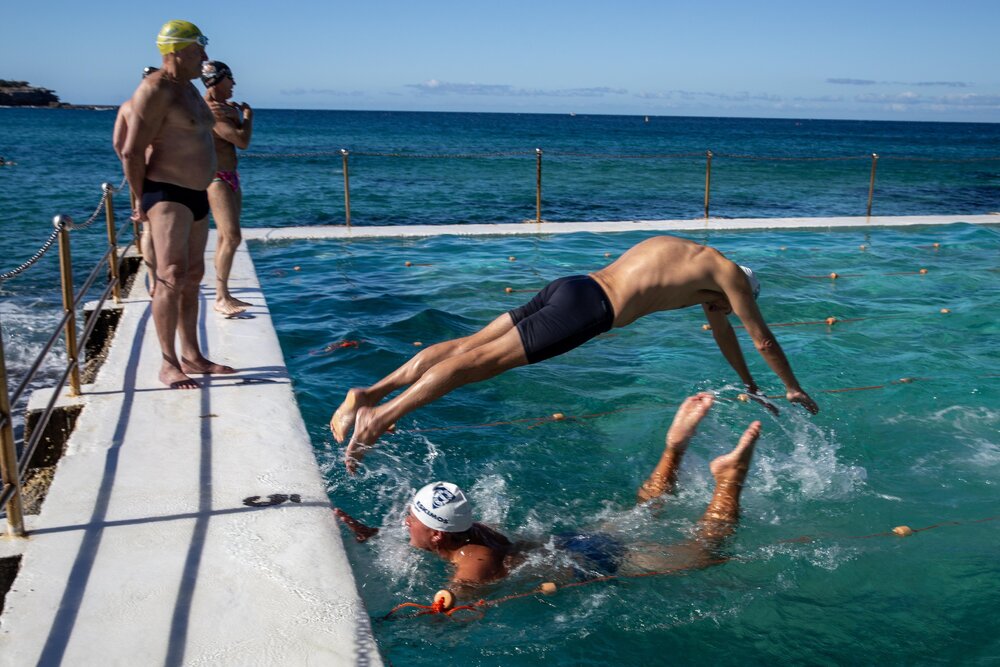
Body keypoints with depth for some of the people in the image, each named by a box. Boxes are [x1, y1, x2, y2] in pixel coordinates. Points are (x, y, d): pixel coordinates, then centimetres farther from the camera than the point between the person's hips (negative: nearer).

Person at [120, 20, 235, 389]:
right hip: (167, 195, -10)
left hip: (196, 194, 10)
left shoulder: (187, 88, 16)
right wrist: (142, 201, -14)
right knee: (172, 278, -13)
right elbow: (131, 152, -18)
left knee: (193, 277, 13)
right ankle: (169, 364, -7)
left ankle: (191, 356, 22)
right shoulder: (155, 89, -14)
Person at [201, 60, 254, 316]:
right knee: (232, 237, -16)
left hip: (230, 178, 10)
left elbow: (242, 135, -1)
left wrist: (233, 113, -19)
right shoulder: (209, 109, -15)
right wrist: (247, 117, -1)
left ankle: (223, 295, 18)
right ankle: (221, 299, -13)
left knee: (226, 238, 11)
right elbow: (242, 141, -19)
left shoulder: (226, 106, 15)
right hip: (216, 179, -10)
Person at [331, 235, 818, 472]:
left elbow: (722, 332, 44)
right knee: (484, 360, -16)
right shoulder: (729, 273, 9)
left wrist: (750, 389, 53)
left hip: (569, 287, 8)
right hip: (589, 308, -8)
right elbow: (763, 340, 18)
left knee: (470, 344, 0)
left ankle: (369, 392, -6)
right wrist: (794, 389, 34)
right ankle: (381, 416, -22)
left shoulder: (699, 262, 33)